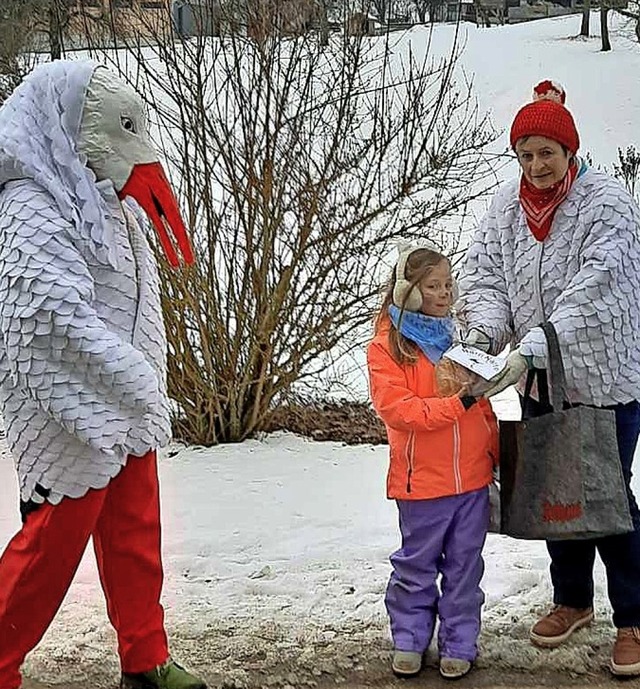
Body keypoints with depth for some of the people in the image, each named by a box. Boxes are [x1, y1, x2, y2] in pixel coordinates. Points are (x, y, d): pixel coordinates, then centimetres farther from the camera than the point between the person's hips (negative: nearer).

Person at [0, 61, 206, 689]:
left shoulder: (100, 201, 14)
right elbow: (62, 316, -26)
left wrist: (147, 388, 9)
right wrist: (142, 385, -22)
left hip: (124, 412, 9)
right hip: (76, 413, -9)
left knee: (135, 537, 15)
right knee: (53, 543, -1)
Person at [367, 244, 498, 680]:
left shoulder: (458, 339, 8)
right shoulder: (387, 347, -9)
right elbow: (395, 408, -18)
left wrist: (495, 452, 12)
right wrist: (455, 404, -23)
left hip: (472, 479, 4)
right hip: (422, 481, -4)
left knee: (464, 566, 11)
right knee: (417, 567, 9)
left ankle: (460, 644, 22)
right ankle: (410, 641, 24)